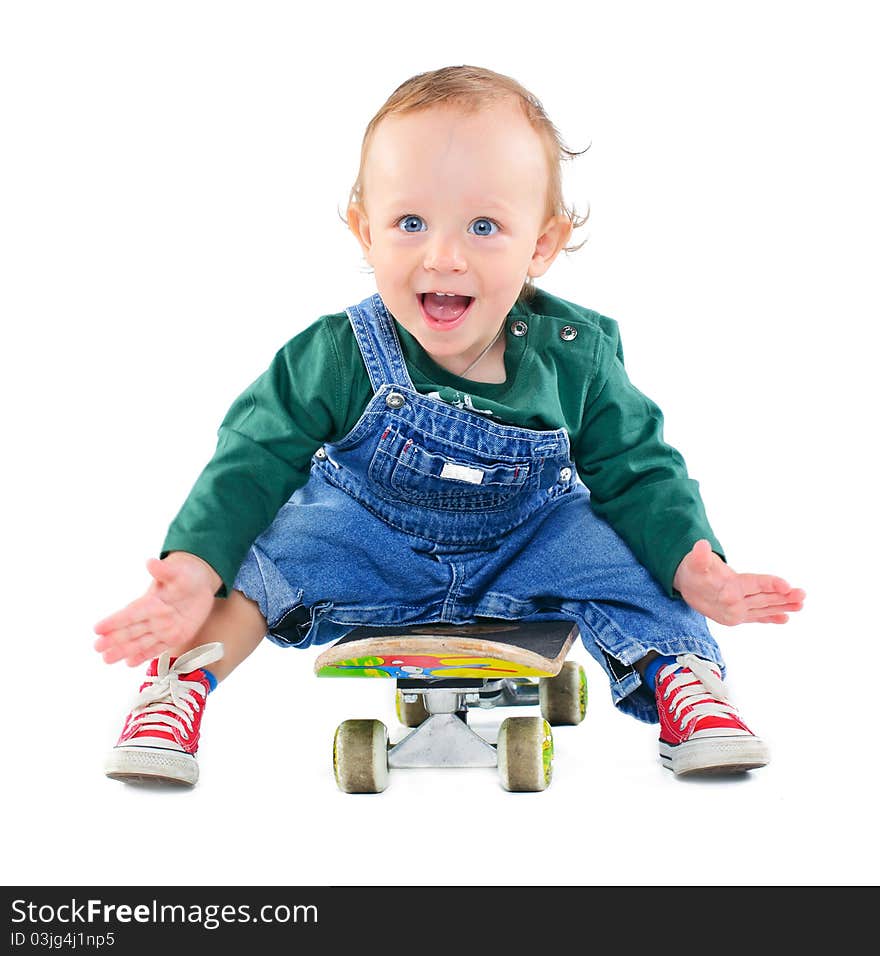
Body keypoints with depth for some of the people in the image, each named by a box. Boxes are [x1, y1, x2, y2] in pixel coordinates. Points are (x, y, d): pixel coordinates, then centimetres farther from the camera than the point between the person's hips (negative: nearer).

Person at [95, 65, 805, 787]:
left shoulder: (576, 358, -15)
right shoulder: (338, 358, -21)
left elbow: (637, 473, -6)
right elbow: (254, 462, -17)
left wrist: (694, 566, -23)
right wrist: (195, 567, -33)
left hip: (524, 544, 2)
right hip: (364, 535, -1)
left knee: (609, 549, -20)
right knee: (273, 549, -25)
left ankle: (681, 679, 0)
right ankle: (180, 677, -8)